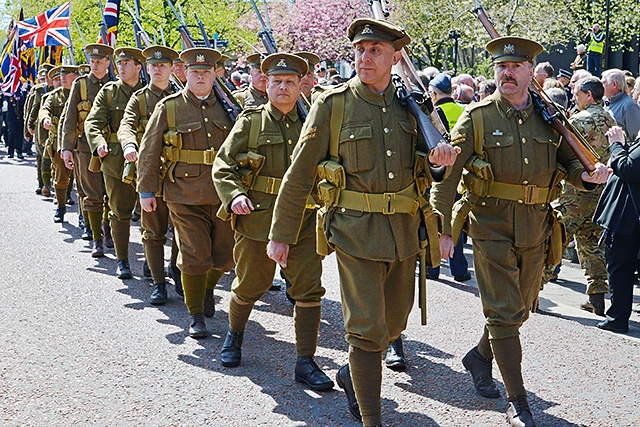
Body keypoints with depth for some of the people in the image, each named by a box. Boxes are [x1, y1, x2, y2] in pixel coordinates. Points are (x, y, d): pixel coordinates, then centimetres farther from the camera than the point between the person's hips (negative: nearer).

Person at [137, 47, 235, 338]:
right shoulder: (168, 107, 2)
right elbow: (149, 151, 3)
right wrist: (146, 190, 0)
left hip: (223, 194, 3)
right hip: (185, 196, -3)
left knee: (225, 256, 9)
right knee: (194, 257, -3)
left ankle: (207, 290, 40)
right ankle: (196, 314, 13)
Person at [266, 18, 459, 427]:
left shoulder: (410, 106, 8)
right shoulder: (333, 104, -4)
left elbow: (426, 172, 16)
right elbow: (300, 173, -2)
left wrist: (440, 159, -9)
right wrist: (281, 235, -1)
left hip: (404, 232, 5)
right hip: (356, 231, -5)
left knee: (394, 323, 18)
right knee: (368, 329, -7)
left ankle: (352, 373, 45)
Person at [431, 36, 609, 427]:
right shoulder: (476, 118, -5)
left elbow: (570, 161, 14)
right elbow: (447, 177, -6)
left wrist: (588, 175, -10)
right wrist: (441, 229, -12)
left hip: (536, 227, 5)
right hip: (492, 223, -5)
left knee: (523, 306, 17)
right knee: (505, 312, -4)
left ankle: (479, 357, 43)